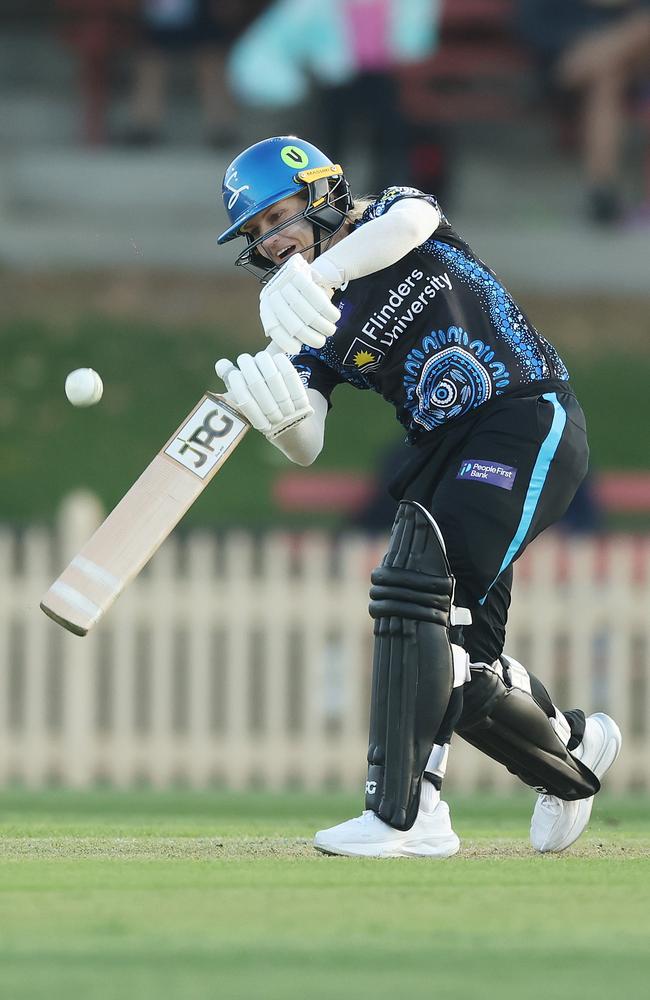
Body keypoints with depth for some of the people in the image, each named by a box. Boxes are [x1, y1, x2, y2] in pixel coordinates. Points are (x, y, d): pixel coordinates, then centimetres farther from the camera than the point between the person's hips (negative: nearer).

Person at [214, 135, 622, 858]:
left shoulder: (388, 221, -2)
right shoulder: (313, 328, 10)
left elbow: (412, 220, -30)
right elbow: (306, 447, -5)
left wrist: (316, 274, -46)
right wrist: (275, 413, -29)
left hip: (529, 422, -7)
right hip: (442, 452, 7)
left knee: (413, 583, -24)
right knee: (456, 673, 4)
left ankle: (404, 813, -28)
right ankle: (573, 748, 36)